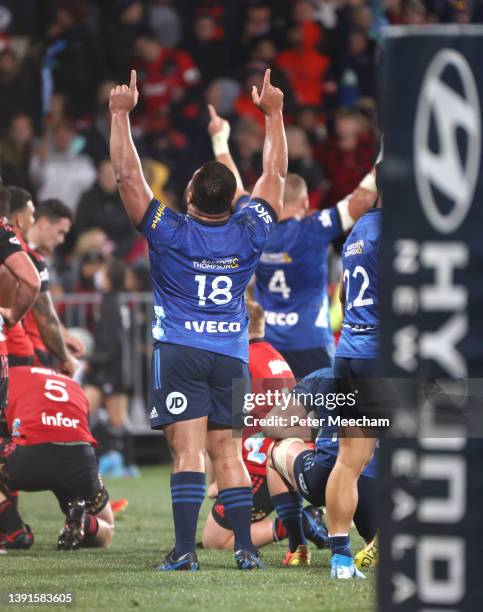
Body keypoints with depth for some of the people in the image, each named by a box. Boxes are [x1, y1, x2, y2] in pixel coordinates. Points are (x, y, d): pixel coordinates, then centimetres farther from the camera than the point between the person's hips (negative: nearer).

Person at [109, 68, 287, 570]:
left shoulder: (169, 233, -7)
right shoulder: (248, 233, 1)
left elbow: (127, 175, -3)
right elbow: (274, 174, 14)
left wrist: (120, 114, 3)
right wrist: (273, 113, 22)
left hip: (179, 352, -3)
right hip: (231, 355, 3)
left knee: (188, 450, -9)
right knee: (227, 451, 7)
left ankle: (184, 549, -15)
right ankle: (245, 548, 1)